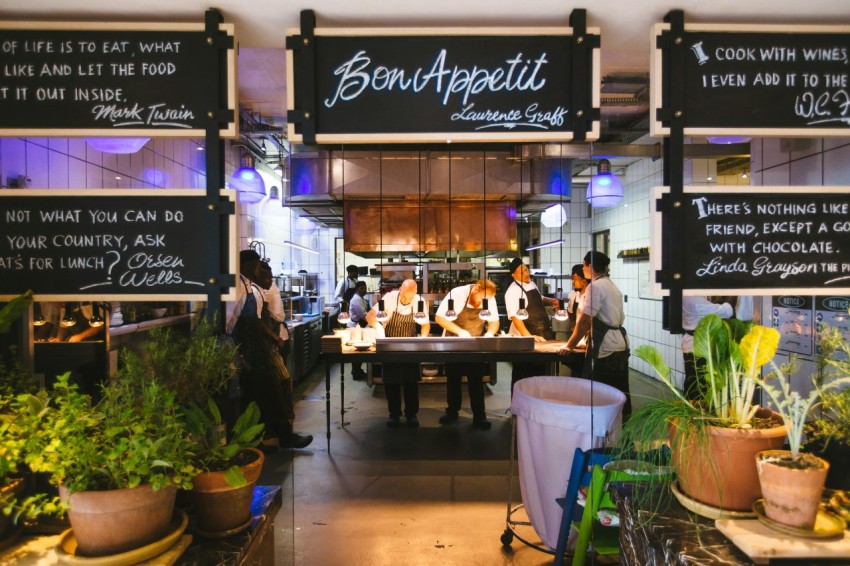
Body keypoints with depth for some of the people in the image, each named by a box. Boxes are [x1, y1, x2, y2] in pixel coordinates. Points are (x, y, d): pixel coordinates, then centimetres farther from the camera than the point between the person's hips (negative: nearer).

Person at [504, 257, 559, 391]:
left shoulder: (532, 284, 9)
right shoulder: (513, 290, -17)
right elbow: (515, 317, -25)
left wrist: (551, 301, 6)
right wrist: (529, 337, -31)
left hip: (542, 335, 8)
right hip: (525, 339, -8)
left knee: (540, 372, 18)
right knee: (522, 376, 2)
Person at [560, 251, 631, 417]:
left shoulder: (595, 286, -12)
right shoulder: (612, 286, 16)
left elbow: (584, 320, -15)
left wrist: (570, 345, -6)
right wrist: (589, 339, 22)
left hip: (605, 348, -9)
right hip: (620, 344, 9)